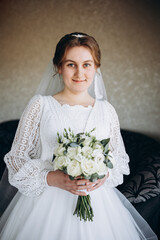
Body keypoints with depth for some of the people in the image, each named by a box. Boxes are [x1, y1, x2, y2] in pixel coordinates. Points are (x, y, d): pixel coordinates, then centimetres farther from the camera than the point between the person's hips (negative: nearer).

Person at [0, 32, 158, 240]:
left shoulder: (107, 111, 4)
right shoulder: (40, 105, -4)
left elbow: (119, 157, 13)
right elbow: (17, 158, -2)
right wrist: (51, 178, -17)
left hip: (97, 198, 2)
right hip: (47, 199, -2)